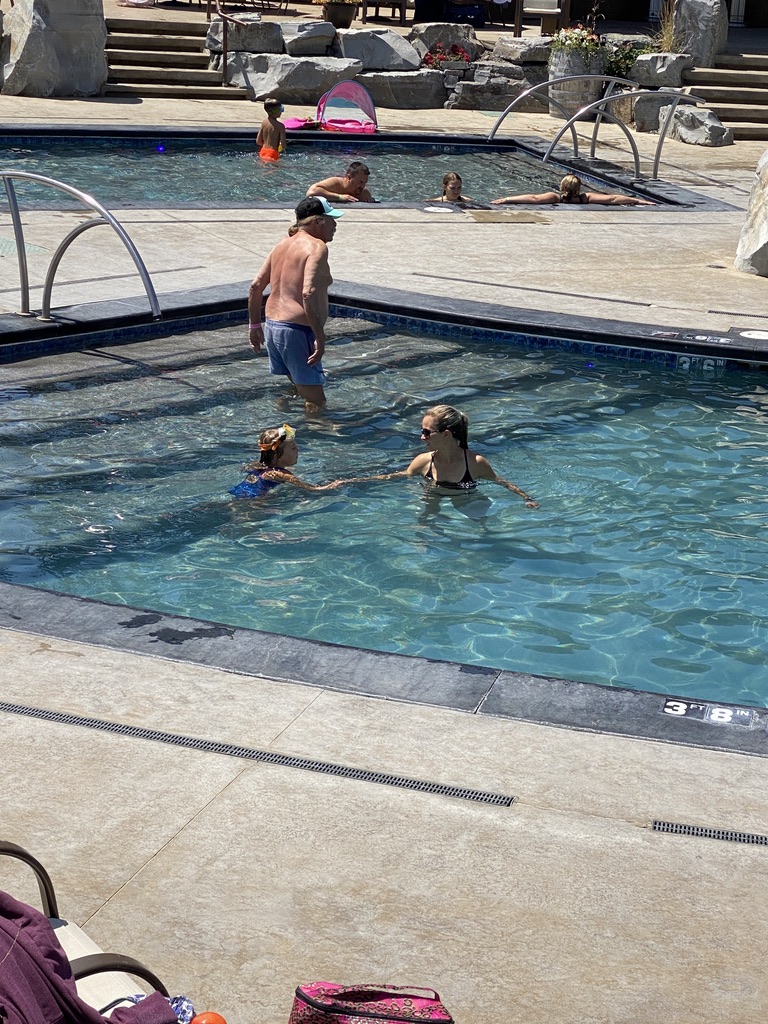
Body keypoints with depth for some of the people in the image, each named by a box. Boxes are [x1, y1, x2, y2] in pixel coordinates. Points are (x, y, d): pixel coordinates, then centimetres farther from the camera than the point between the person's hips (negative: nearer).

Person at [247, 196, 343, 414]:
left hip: (272, 325, 9)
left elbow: (256, 285, 15)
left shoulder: (284, 244, 14)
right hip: (297, 330, -9)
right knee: (315, 402, -6)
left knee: (296, 390, 23)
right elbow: (309, 293, -25)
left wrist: (255, 324, 23)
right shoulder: (316, 247, -12)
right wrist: (320, 337, -23)